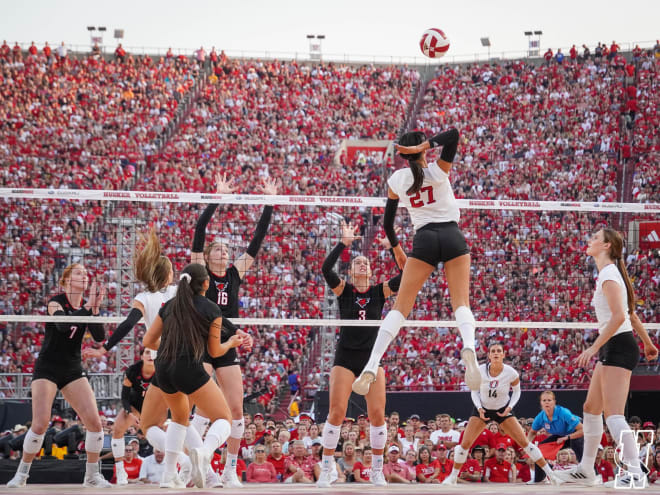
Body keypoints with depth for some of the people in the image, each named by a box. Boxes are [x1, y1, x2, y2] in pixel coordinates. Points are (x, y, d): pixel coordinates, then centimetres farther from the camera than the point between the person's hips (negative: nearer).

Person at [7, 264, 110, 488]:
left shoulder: (86, 306, 4)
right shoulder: (56, 302, -9)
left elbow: (99, 337, -9)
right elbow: (62, 324, -30)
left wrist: (95, 309, -21)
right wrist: (87, 307, -33)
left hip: (73, 370, 5)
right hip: (47, 368, -5)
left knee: (94, 422, -9)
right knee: (40, 424, -16)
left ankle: (92, 475, 6)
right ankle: (21, 473, 2)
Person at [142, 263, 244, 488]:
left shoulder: (169, 306, 12)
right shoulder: (211, 310, 0)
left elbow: (148, 341, 15)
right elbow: (214, 351, 7)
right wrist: (231, 342, 27)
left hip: (163, 369, 6)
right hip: (189, 370, -6)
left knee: (180, 418, 30)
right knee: (223, 419, 3)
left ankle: (169, 475, 19)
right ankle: (204, 451, -31)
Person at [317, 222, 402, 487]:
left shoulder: (380, 291, 5)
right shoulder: (343, 290, 2)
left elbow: (406, 273, -7)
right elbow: (326, 268, -15)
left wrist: (392, 246, -13)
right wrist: (344, 243, -20)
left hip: (372, 358, 1)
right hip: (345, 357, -1)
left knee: (377, 414, -5)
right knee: (336, 413, -10)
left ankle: (377, 471, 8)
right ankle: (326, 470, -2)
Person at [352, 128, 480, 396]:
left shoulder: (396, 180, 9)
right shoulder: (438, 171, 2)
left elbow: (387, 223, 17)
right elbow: (453, 134, -11)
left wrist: (396, 248, 34)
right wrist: (423, 147, -12)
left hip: (424, 239, 1)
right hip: (452, 236, -1)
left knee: (400, 306, 0)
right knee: (461, 303, -5)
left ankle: (371, 366, -14)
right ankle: (469, 347, -37)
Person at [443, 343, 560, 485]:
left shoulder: (511, 373, -19)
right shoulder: (480, 371, -18)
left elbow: (516, 391, 0)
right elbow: (474, 391, -2)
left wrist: (509, 407, -15)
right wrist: (479, 408, -17)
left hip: (503, 410, -1)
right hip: (482, 409, 1)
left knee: (524, 442, -8)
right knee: (465, 443, -8)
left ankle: (549, 473, 1)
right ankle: (453, 477, 9)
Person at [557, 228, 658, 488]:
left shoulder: (608, 274, -14)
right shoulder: (609, 273, 15)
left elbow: (619, 316, -24)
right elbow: (631, 314, 23)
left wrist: (594, 348, -25)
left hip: (618, 347, -10)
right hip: (611, 349, 10)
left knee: (614, 416, -16)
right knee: (591, 409, 16)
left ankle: (636, 474, -21)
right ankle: (586, 469, 24)